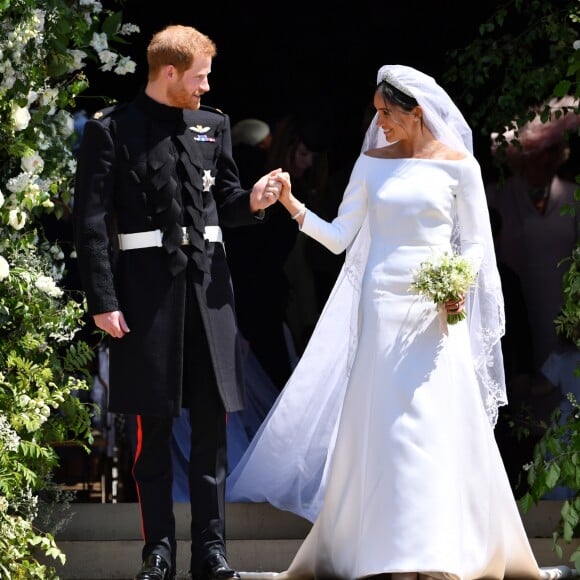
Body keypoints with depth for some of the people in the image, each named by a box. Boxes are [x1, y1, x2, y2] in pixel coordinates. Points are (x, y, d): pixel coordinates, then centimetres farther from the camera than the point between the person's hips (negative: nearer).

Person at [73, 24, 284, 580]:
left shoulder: (213, 125, 10)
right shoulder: (110, 131, -4)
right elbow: (91, 221, -6)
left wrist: (251, 201, -5)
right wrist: (103, 300, -11)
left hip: (207, 283, 4)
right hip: (146, 287, -4)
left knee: (212, 423, 5)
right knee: (153, 427, 3)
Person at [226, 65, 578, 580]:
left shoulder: (458, 165, 1)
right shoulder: (372, 164, 8)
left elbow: (474, 242, 4)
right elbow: (339, 237, 8)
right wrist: (295, 208, -6)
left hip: (437, 310, -2)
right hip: (383, 306, 2)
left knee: (441, 420, -7)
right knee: (384, 423, -1)